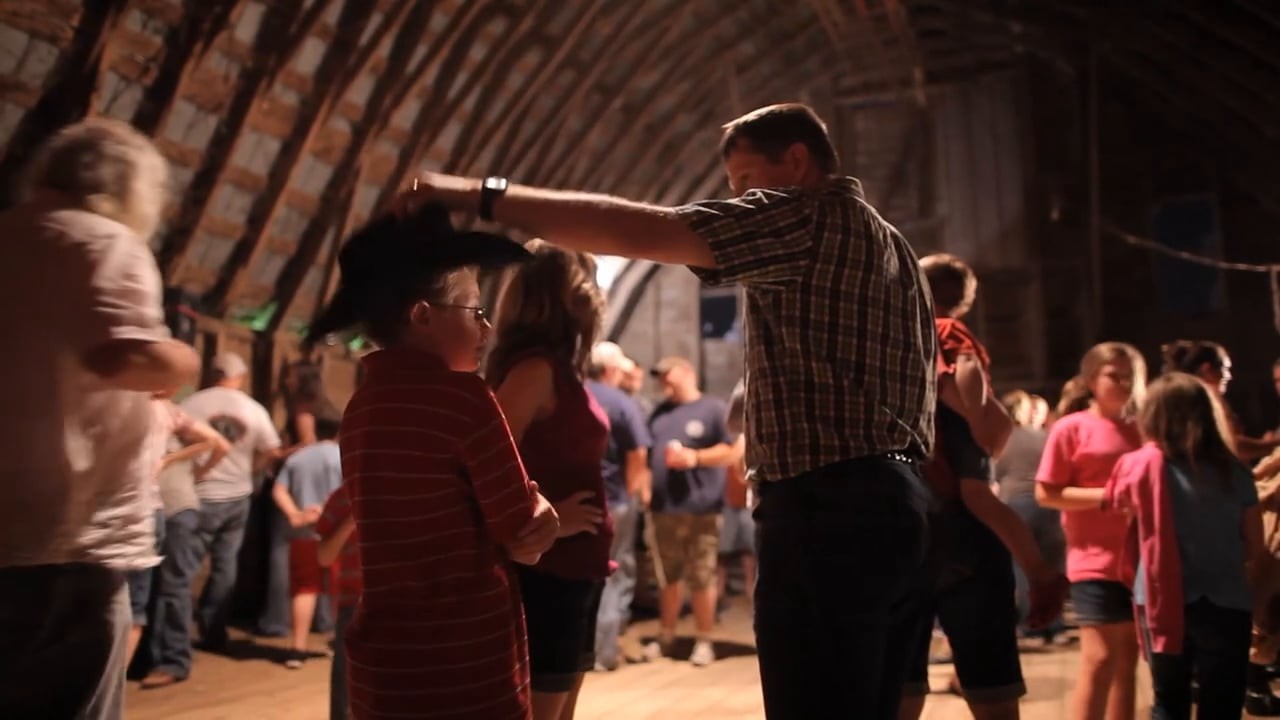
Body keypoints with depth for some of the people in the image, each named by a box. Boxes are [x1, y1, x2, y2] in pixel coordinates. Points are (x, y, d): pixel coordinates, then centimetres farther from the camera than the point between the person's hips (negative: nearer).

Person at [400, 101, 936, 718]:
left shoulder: (809, 214, -6)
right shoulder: (888, 241, 24)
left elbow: (637, 232, -17)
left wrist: (482, 197, -14)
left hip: (828, 509, -10)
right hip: (890, 500, 10)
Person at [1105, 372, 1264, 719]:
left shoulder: (1140, 465, -5)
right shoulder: (1234, 470, 0)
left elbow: (1110, 502, 13)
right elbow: (1255, 548, 5)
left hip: (1164, 602, 0)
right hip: (1226, 605, 1)